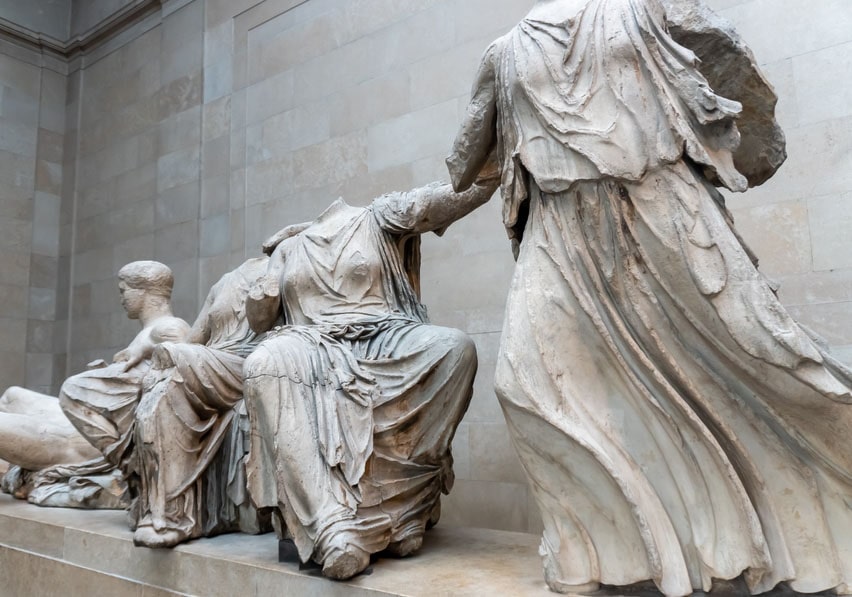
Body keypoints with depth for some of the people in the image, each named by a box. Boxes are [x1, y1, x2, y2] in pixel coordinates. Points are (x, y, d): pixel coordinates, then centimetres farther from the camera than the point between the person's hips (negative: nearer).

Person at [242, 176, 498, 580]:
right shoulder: (289, 248, 23)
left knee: (454, 348, -30)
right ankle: (333, 524, -42)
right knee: (263, 366, -33)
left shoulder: (378, 220, 15)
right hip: (314, 354, 1)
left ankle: (402, 506, -26)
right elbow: (258, 318, 22)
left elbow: (460, 193, 3)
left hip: (383, 346, 0)